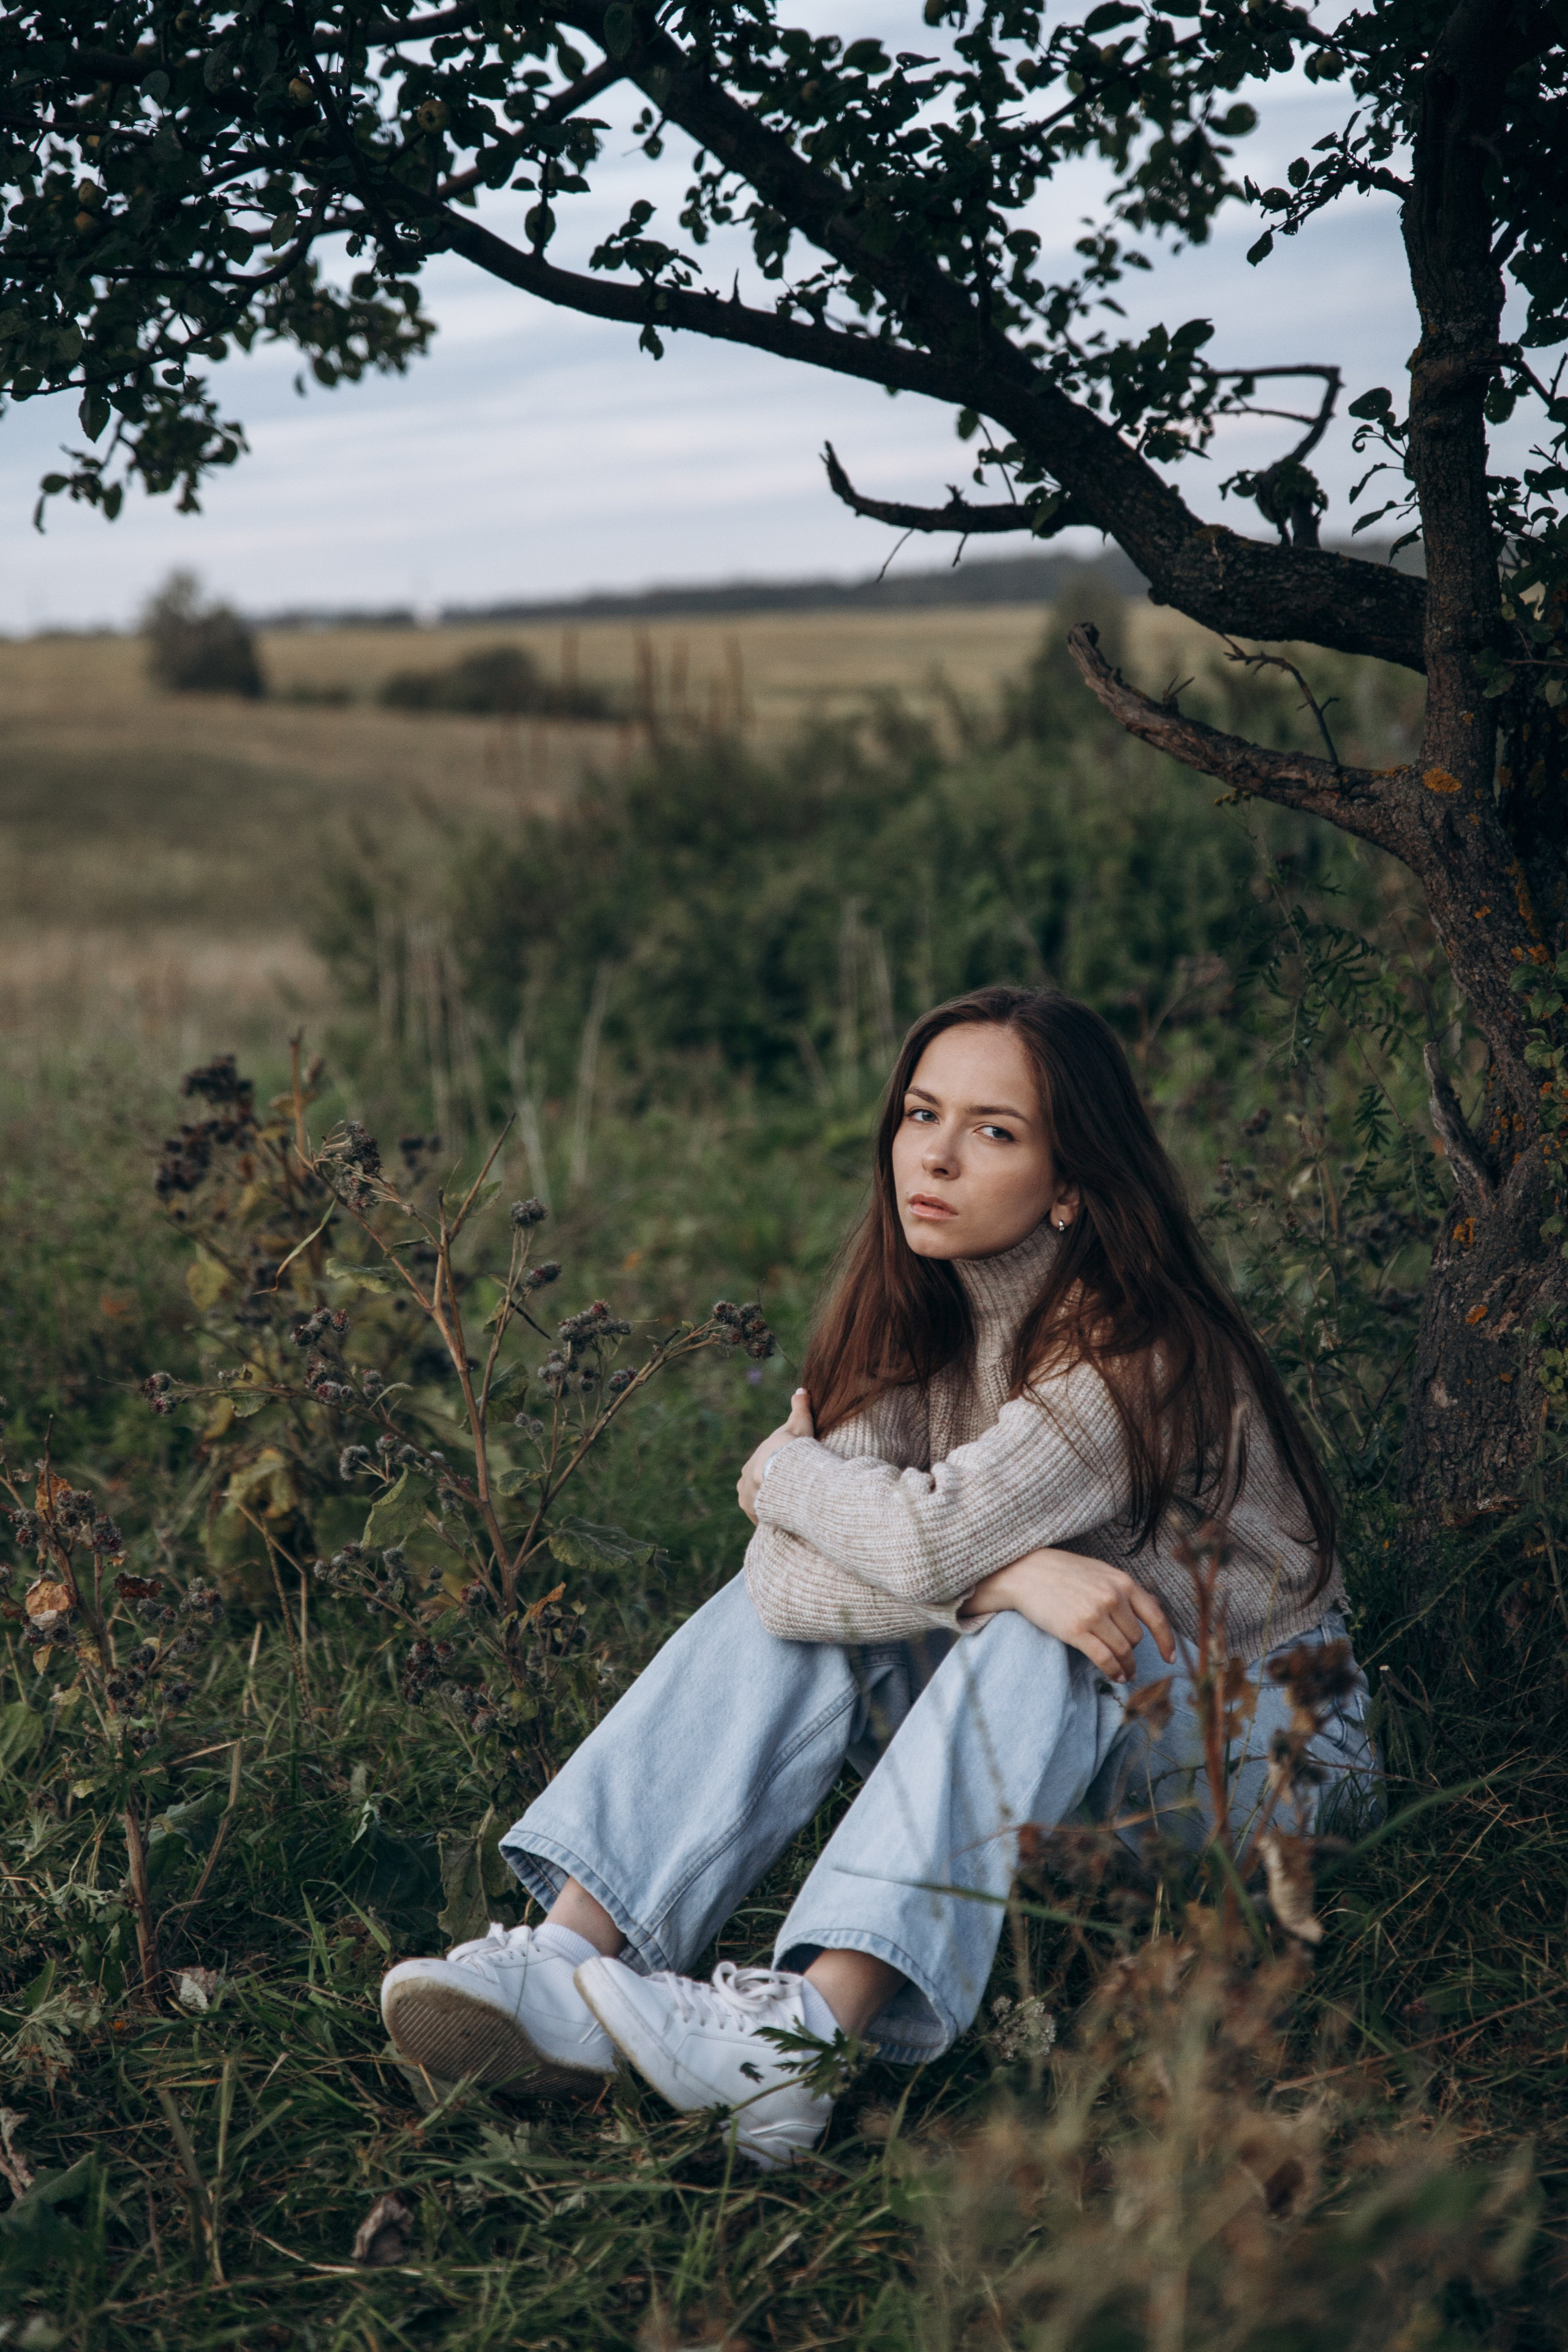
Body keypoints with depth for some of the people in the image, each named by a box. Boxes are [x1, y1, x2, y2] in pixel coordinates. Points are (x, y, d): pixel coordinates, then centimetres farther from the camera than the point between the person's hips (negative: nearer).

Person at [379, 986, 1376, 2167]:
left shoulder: (1147, 1350, -23)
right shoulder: (915, 1319, -4)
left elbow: (934, 1534, -34)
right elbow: (787, 1574, -18)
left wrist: (787, 1473, -14)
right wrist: (1003, 1575, -34)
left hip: (1262, 1751, -5)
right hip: (1032, 1760, 6)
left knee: (1045, 1641, -35)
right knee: (795, 1593, -16)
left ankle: (809, 2036, -46)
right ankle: (572, 1961, -28)